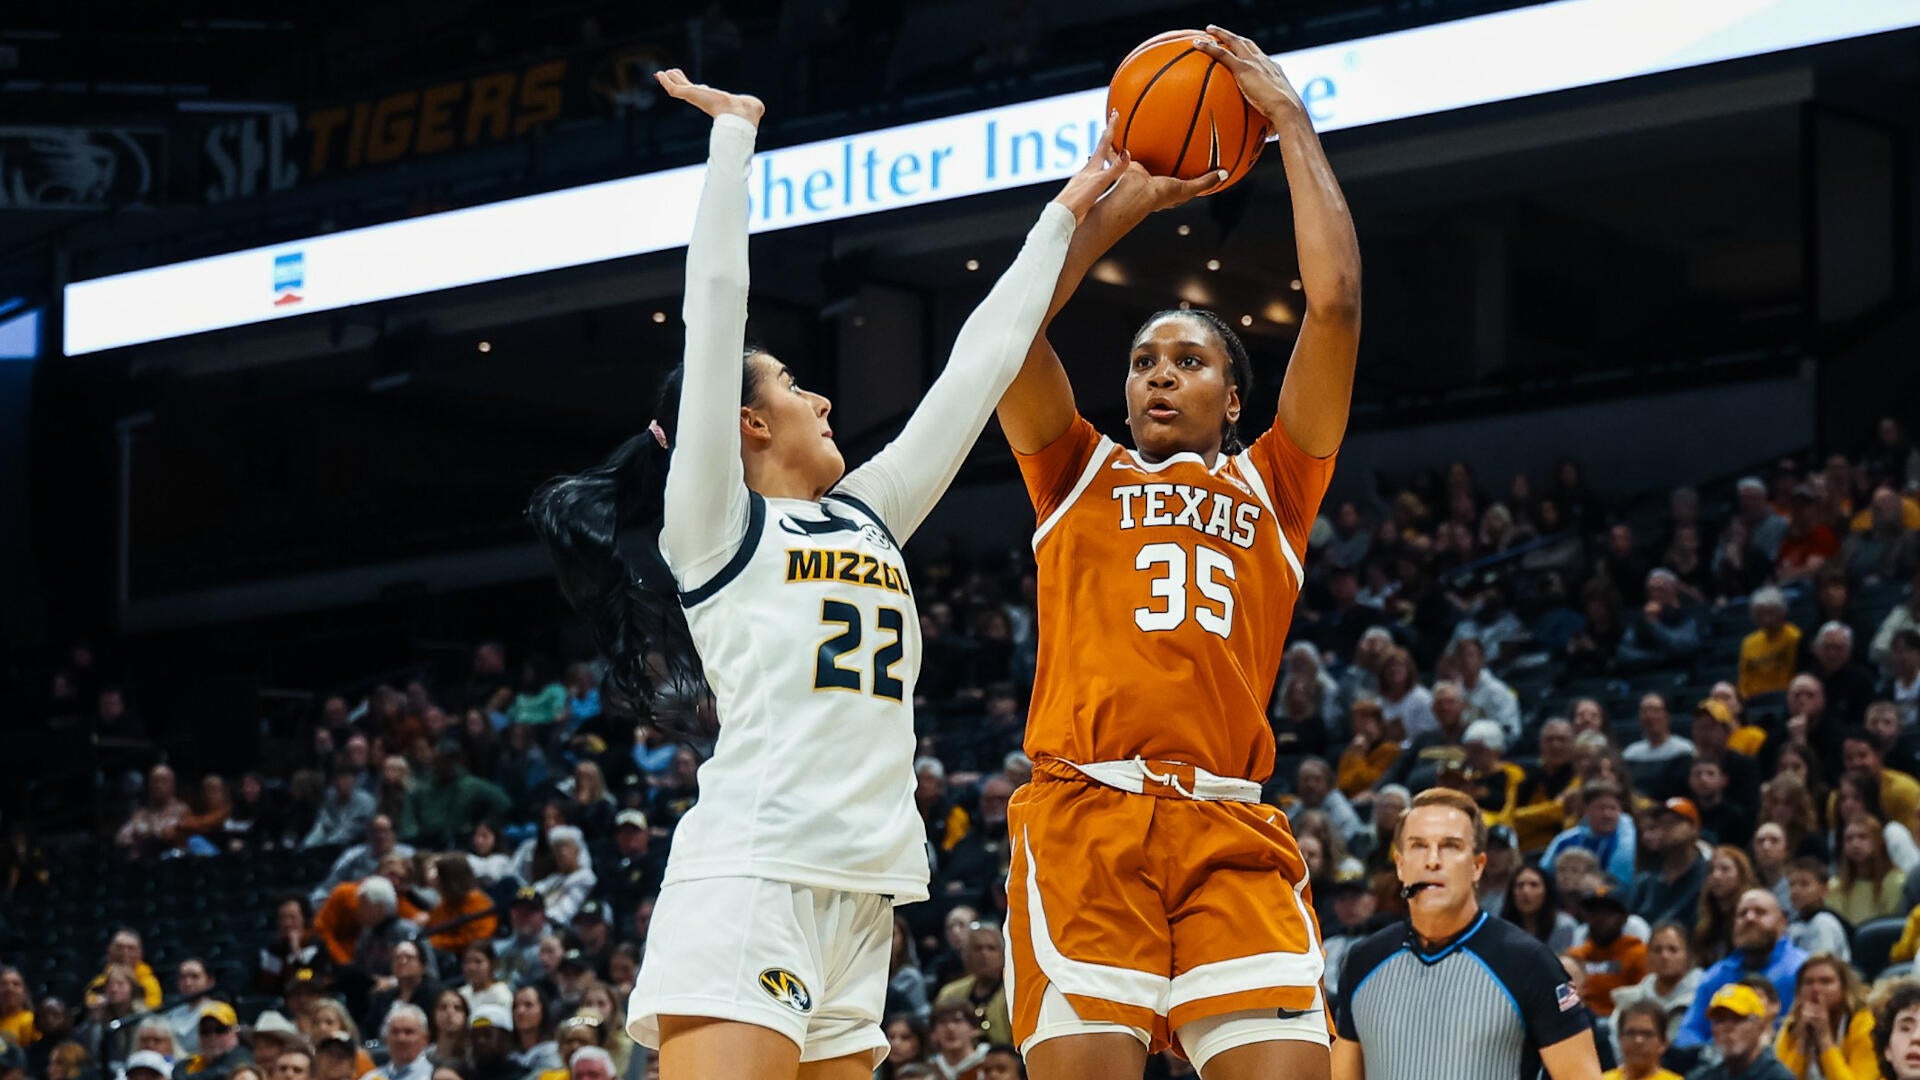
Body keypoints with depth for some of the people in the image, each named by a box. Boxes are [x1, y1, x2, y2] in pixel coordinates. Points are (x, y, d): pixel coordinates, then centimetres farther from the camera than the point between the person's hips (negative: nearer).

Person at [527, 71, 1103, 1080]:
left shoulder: (869, 517, 22)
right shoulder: (712, 523, 4)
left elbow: (978, 364, 26)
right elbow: (715, 303, 0)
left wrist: (1066, 212, 29)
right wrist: (734, 132, 5)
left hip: (860, 898, 7)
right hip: (750, 879, -7)